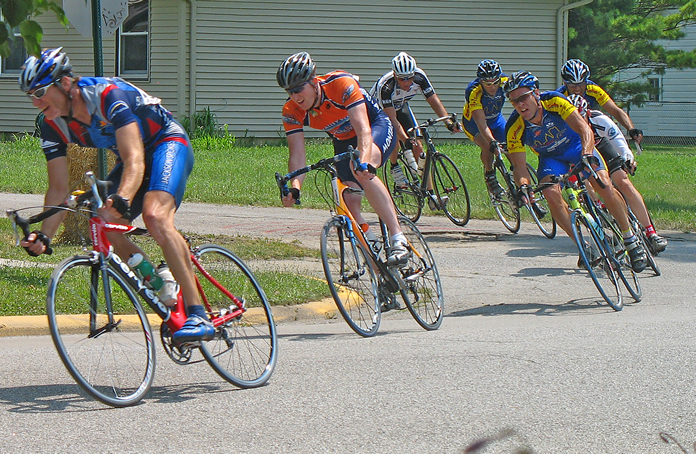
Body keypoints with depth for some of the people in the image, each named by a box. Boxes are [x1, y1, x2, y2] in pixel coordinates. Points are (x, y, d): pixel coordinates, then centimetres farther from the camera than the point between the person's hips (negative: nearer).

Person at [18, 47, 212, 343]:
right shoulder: (52, 124, -10)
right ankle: (163, 285, 7)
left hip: (167, 144, -8)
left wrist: (120, 200, -59)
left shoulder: (110, 95, -31)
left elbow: (135, 161, -40)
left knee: (155, 215, -32)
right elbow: (59, 188, -6)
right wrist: (43, 236, -21)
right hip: (131, 156, 8)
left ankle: (198, 316, -32)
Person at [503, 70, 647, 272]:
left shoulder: (554, 101, -32)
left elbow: (584, 129, -38)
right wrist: (524, 186, -46)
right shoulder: (514, 129, -27)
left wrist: (587, 156, -57)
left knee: (603, 185, -21)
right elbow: (519, 167, -24)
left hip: (575, 145, -1)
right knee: (550, 192, -27)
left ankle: (632, 242, -5)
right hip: (551, 157, 1)